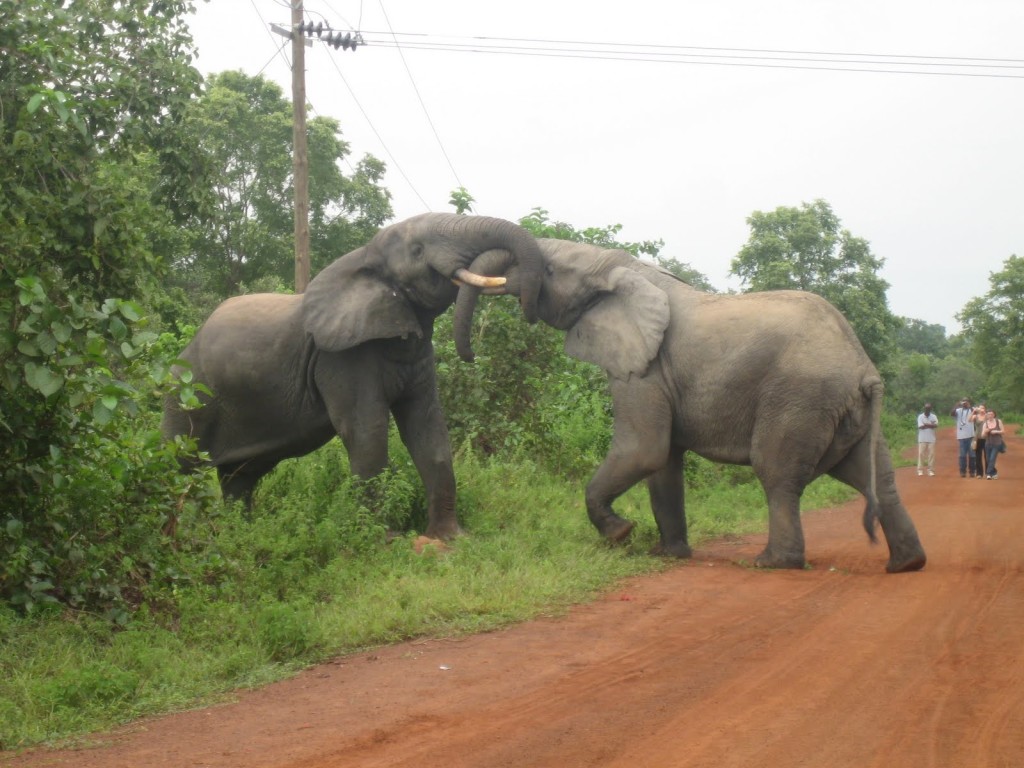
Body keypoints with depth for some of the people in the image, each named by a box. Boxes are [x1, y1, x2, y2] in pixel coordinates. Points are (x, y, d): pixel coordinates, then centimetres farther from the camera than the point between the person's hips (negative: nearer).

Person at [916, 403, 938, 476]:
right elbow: (921, 426, -14)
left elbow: (936, 425, -13)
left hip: (931, 439, 1)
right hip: (922, 439, -1)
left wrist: (926, 424, -16)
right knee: (921, 454, -3)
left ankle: (931, 471, 2)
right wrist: (931, 425, -10)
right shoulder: (920, 416, -1)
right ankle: (920, 470, 1)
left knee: (931, 454, -1)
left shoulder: (934, 416, 3)